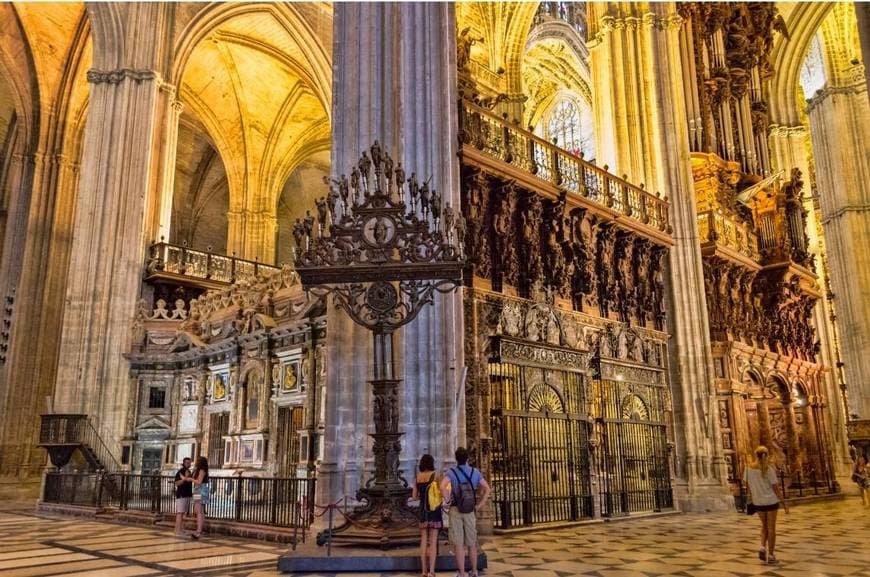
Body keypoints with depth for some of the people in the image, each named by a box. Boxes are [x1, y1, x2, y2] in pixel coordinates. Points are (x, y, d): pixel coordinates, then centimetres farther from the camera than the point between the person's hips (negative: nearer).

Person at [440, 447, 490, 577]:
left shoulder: (451, 472, -9)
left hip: (455, 510, -3)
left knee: (458, 544, 2)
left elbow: (443, 486, -27)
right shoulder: (475, 472, 2)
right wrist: (479, 505, 4)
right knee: (472, 543, 15)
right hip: (470, 511, 3)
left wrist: (447, 500, -12)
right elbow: (487, 489, 1)